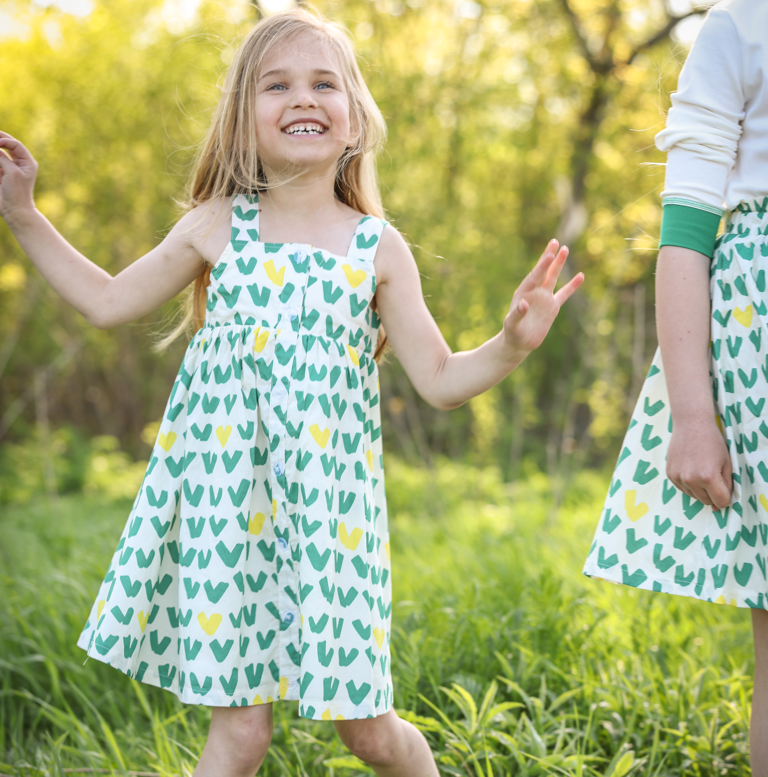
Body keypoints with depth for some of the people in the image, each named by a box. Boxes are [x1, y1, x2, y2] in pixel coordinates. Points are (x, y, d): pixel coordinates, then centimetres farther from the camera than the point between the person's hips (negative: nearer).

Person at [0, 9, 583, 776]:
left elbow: (440, 380, 5)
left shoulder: (378, 248, 3)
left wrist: (512, 342, -12)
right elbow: (107, 302, 15)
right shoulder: (216, 226, 5)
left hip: (326, 505, 0)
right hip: (221, 499, 0)